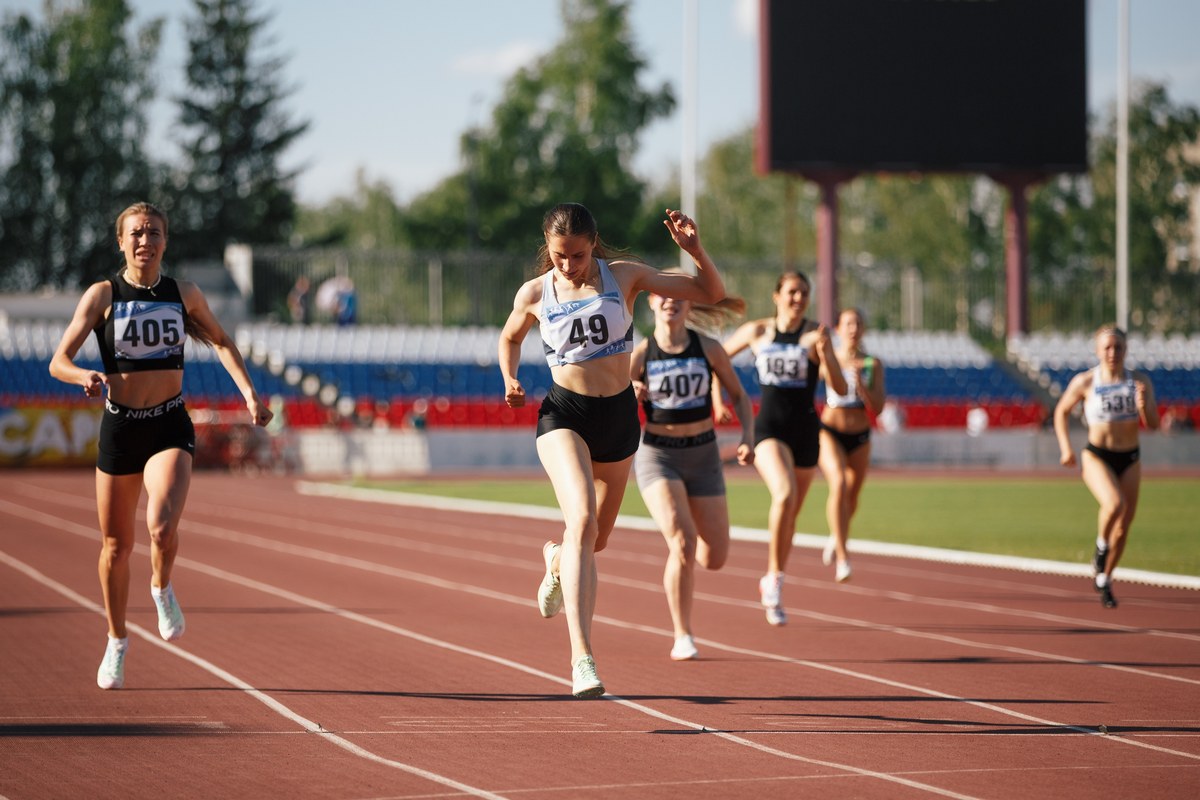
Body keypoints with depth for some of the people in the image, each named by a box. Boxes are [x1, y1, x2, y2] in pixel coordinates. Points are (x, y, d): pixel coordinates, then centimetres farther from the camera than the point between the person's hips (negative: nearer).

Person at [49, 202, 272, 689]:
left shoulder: (184, 295, 2)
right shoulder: (102, 295, -4)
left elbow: (221, 342, 19)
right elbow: (58, 362, -9)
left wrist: (249, 393, 5)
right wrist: (86, 376, -31)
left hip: (170, 429, 0)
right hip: (120, 428, 0)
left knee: (162, 526, -25)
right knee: (116, 546, 9)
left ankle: (163, 589, 8)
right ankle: (117, 641, 32)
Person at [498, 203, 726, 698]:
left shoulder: (624, 276, -1)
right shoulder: (534, 295, -1)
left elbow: (712, 294, 1)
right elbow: (510, 337, 21)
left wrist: (695, 251, -17)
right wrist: (510, 380, 2)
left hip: (619, 416, 3)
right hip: (564, 415, -3)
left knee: (596, 539, 16)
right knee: (582, 519, -27)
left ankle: (556, 560, 58)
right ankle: (582, 658, -34)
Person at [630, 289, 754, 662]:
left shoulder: (708, 348, -3)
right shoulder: (640, 354, -7)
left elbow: (739, 396, 8)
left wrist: (747, 438, -7)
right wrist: (631, 397, -24)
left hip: (703, 455, 3)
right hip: (657, 456, -3)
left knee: (715, 558, 3)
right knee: (682, 545, -22)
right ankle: (683, 637, -7)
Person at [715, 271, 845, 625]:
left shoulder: (815, 334, -1)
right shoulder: (756, 331, 2)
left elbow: (840, 388, -8)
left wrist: (824, 350, -22)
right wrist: (716, 399, 6)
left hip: (805, 430, 2)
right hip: (768, 427, -2)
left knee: (791, 514, 11)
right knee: (784, 494, -28)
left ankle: (771, 582, 33)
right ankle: (775, 578, -17)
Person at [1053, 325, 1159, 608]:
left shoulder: (1140, 381, -5)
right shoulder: (1084, 382, -9)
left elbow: (1153, 425, -7)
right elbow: (1062, 411, 7)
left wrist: (1144, 406, -28)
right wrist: (1065, 447, -2)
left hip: (1129, 460, 3)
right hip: (1096, 457, -3)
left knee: (1124, 526, 10)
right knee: (1115, 505, -31)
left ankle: (1104, 580, 32)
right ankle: (1101, 546, 0)